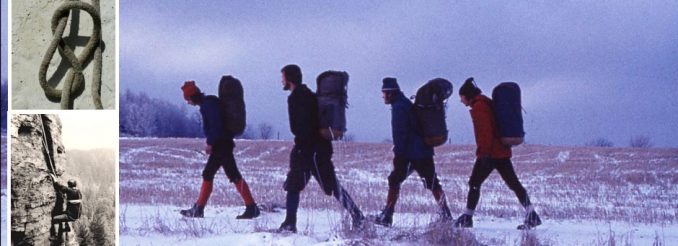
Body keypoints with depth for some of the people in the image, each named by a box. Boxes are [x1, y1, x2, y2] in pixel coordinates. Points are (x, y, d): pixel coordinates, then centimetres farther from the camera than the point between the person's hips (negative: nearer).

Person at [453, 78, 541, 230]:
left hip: (490, 153, -9)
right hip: (502, 151, 9)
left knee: (474, 183, -2)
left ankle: (467, 217, 0)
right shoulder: (487, 103, 21)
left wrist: (484, 152, -22)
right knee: (513, 183, 6)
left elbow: (485, 131, -19)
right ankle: (531, 215, 0)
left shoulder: (478, 106, -9)